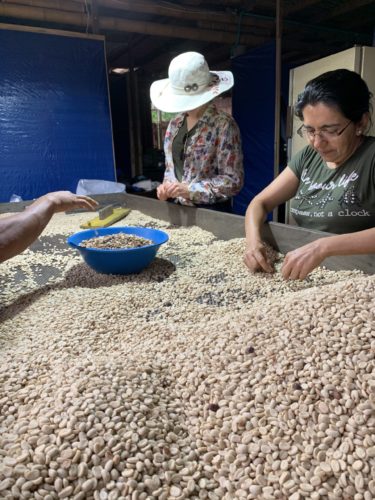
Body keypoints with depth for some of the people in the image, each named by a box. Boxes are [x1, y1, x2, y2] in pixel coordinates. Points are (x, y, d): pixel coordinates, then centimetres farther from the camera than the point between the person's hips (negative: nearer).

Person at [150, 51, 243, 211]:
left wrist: (189, 190, -23)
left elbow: (233, 180, -16)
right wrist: (167, 185, -5)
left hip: (212, 211, -5)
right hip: (178, 207, 6)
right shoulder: (175, 123, 5)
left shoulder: (224, 125, -13)